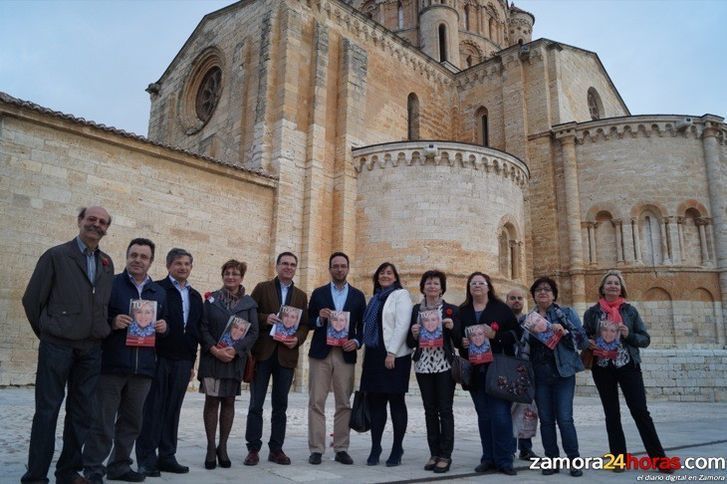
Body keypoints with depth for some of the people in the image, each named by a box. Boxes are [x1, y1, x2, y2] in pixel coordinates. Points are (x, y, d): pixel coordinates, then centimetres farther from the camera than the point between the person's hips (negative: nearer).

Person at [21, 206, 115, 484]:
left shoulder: (107, 264, 12)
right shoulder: (56, 256, -2)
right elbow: (31, 299, 0)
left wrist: (100, 333, 11)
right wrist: (47, 333, 6)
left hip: (91, 349, 5)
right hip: (57, 346, -4)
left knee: (82, 412, 9)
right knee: (47, 411, 2)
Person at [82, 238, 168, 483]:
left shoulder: (159, 292, 14)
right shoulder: (110, 284, 1)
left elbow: (163, 325, 20)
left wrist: (163, 328, -1)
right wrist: (112, 322, -17)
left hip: (143, 367, 4)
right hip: (111, 364, -4)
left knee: (131, 421, 12)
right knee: (102, 421, 0)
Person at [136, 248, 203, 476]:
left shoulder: (195, 296, 15)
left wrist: (192, 362, 13)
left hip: (183, 361, 5)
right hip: (159, 357, -5)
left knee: (173, 410, 9)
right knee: (152, 409, 0)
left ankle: (167, 456, 17)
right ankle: (146, 460, 8)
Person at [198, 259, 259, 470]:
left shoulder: (249, 303, 4)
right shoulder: (211, 299, 3)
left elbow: (253, 332, -1)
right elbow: (203, 328, -1)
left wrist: (235, 349, -14)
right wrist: (214, 349, -14)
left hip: (236, 358, 1)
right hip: (212, 357, -1)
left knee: (228, 401, 7)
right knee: (212, 400, 1)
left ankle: (223, 447, 19)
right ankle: (211, 448, 11)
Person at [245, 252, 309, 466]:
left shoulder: (301, 296, 13)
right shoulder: (262, 288, 5)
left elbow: (304, 324, 10)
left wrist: (297, 339, -9)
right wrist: (265, 318, -17)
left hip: (287, 355, 3)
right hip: (262, 352, -2)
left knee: (280, 405, 9)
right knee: (256, 404, 1)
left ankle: (276, 449, 18)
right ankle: (253, 449, 11)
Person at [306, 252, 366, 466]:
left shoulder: (358, 295, 9)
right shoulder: (318, 293, 8)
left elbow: (363, 325, 9)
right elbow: (309, 322, 7)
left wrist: (356, 341, -9)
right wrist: (320, 319, -13)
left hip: (345, 354, 1)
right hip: (320, 353, 0)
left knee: (344, 403, 5)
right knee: (316, 402, -1)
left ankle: (341, 449, 14)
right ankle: (316, 449, 6)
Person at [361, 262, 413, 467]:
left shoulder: (401, 295, -2)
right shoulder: (375, 298, 18)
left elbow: (402, 325, -12)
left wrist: (391, 353, -18)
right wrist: (367, 354, 11)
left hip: (394, 356, -6)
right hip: (374, 355, 6)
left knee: (396, 401, 1)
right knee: (375, 402, 6)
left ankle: (397, 449, 9)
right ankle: (375, 448, 14)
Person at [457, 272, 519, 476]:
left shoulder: (501, 308, 4)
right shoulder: (462, 311, 12)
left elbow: (515, 333, -1)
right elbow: (455, 336, 14)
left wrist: (495, 335, -15)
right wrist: (462, 342, -7)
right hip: (475, 370, 3)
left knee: (500, 414, -6)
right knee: (483, 415, 10)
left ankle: (504, 460, 5)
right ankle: (488, 458, 19)